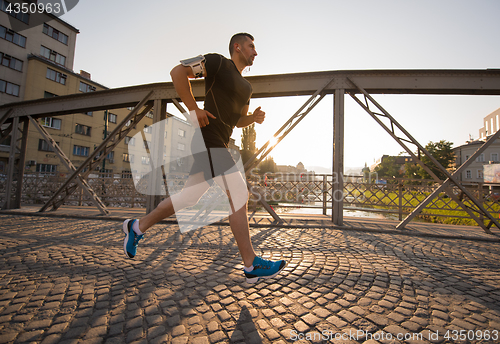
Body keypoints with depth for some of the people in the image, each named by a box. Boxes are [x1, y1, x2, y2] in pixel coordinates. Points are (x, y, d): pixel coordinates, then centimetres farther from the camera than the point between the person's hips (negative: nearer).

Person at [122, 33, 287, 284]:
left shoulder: (246, 87, 25)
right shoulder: (218, 62, 1)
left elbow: (239, 121, 29)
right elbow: (178, 71, -6)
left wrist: (254, 117, 7)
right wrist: (193, 108, -13)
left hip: (219, 144, 10)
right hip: (208, 138, -9)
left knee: (189, 197, 12)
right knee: (238, 194, -14)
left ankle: (137, 227, 29)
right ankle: (251, 265, -5)